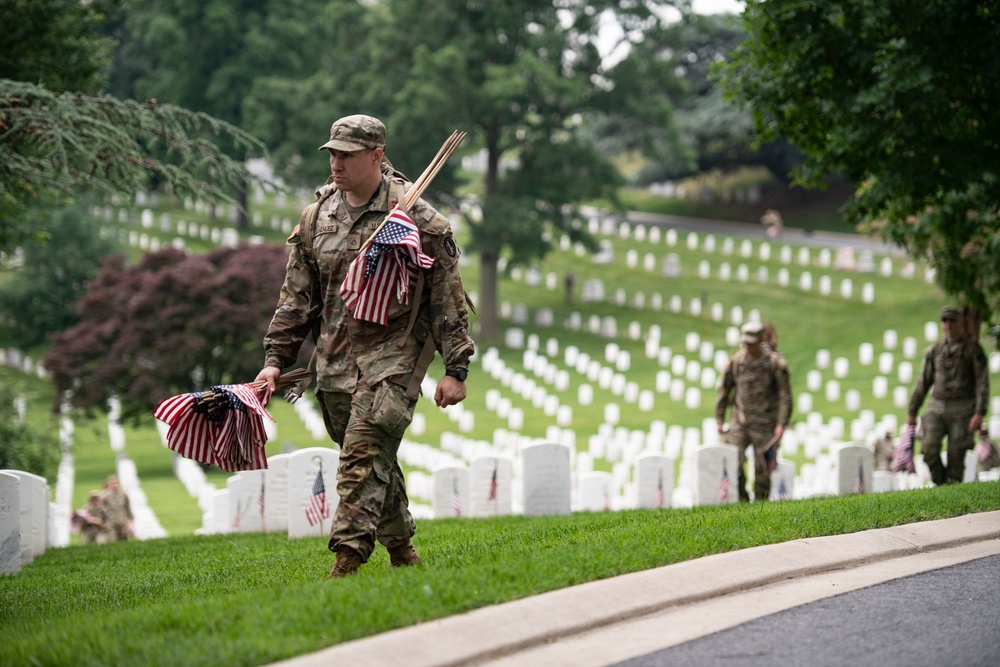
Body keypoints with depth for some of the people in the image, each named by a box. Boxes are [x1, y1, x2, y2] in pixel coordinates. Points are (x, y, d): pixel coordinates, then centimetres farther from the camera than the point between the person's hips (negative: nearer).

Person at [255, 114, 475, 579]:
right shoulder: (315, 218, 8)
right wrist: (275, 360, 9)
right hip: (335, 362, 5)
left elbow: (449, 299, -3)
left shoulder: (418, 220, -6)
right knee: (374, 460, 12)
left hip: (394, 355, -5)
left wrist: (455, 369, -5)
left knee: (364, 454, -17)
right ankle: (402, 551, 26)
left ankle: (348, 560, -21)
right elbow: (296, 298, 15)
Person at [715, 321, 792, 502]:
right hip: (739, 421, 2)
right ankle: (742, 501, 7)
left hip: (764, 423, -2)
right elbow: (724, 390, 10)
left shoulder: (775, 362, -9)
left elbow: (785, 395, -7)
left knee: (762, 468, 2)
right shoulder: (735, 361, 0)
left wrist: (782, 424, -14)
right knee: (734, 463, -8)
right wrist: (719, 419, 8)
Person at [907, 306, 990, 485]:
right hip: (937, 408, 3)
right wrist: (912, 413, 13)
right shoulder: (934, 351, 10)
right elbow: (923, 383, 15)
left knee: (956, 457, -7)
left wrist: (979, 414, -18)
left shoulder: (974, 349, -2)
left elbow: (983, 383, -7)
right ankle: (940, 484, 4)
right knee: (929, 448, -15)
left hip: (962, 410, -3)